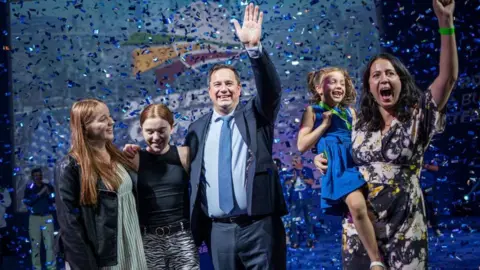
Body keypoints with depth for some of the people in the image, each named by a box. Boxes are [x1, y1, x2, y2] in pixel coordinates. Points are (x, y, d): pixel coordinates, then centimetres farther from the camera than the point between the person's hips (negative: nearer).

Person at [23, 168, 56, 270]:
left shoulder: (48, 186, 5)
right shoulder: (29, 188, 2)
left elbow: (55, 200, 0)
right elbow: (27, 201, -11)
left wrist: (48, 193, -17)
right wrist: (40, 193, -16)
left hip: (47, 217, 0)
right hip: (34, 218, 0)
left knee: (50, 244, -7)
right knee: (35, 244, 2)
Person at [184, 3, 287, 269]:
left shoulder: (256, 115, 4)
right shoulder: (197, 128, 10)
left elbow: (271, 88, -16)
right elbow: (191, 178, 12)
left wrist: (254, 47, -30)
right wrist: (194, 228, 8)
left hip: (260, 226, -2)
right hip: (219, 230, 3)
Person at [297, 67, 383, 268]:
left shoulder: (350, 112, 19)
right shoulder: (313, 111, 8)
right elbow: (301, 146, -1)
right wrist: (324, 125, -3)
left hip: (355, 162, 5)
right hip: (336, 167, -5)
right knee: (356, 206, -25)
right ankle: (376, 261, -17)